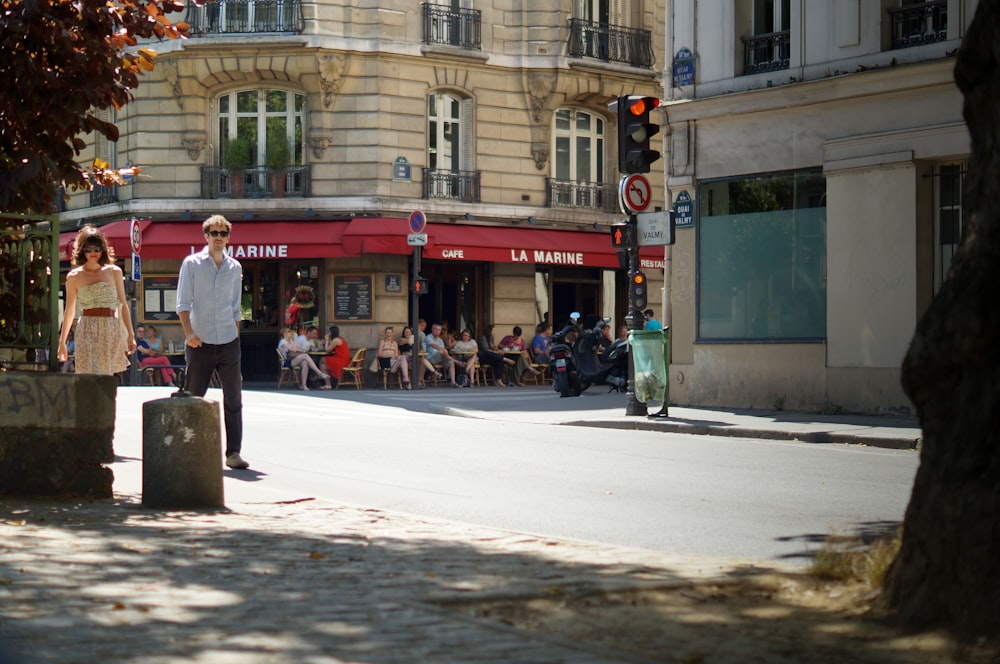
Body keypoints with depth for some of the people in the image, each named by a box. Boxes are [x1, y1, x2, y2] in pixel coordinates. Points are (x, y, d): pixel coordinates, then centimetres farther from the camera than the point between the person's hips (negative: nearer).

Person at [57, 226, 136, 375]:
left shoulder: (114, 272, 8)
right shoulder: (74, 276, 6)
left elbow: (123, 305, 11)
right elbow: (69, 311, 13)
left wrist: (130, 335, 6)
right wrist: (62, 342, 15)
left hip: (111, 330, 1)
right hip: (87, 331, -1)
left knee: (106, 376, -1)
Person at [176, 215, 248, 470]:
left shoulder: (235, 267, 11)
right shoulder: (192, 264, 0)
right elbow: (183, 303, -4)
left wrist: (235, 335, 11)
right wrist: (189, 333, -15)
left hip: (229, 342, 3)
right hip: (200, 343, -3)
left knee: (233, 399, 0)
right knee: (193, 399, 5)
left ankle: (233, 453, 3)